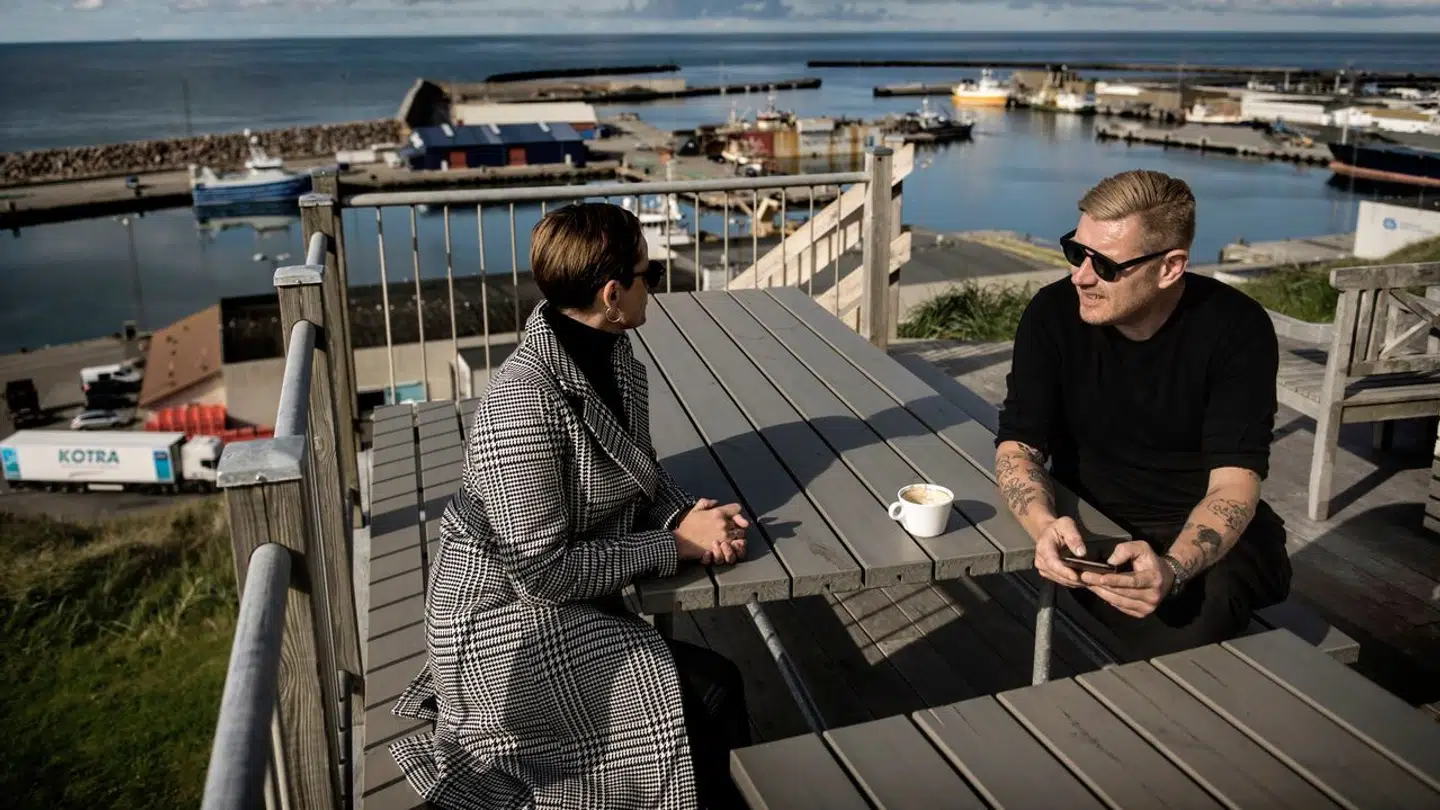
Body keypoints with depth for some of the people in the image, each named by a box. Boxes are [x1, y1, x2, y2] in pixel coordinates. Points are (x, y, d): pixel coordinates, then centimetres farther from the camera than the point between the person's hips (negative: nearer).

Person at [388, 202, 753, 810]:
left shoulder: (614, 357, -2)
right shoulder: (522, 403, -28)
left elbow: (641, 474, 11)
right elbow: (543, 572, -25)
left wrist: (689, 515, -11)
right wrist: (675, 545, -19)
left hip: (574, 601, 8)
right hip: (504, 618, -8)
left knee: (712, 684, -8)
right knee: (707, 697, -16)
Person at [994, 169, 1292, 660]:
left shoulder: (1235, 329, -14)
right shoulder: (1053, 314, -10)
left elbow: (1235, 482, -20)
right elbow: (1018, 445, -11)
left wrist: (1171, 569, -41)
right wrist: (1045, 525, -34)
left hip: (1207, 535, 0)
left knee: (1204, 605, -32)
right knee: (1175, 629, -29)